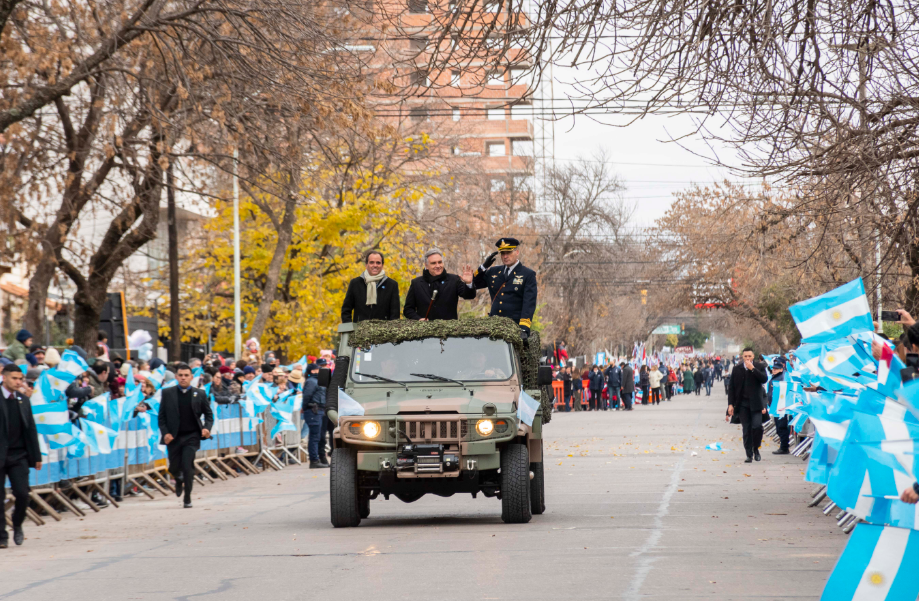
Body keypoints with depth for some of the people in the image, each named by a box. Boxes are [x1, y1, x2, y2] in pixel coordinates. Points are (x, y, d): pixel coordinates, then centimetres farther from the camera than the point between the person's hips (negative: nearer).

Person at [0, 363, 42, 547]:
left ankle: (17, 526, 20)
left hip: (19, 456, 4)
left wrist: (37, 456, 14)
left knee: (22, 494, -5)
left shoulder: (23, 400, 11)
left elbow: (30, 429, 16)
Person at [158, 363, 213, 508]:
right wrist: (165, 433, -10)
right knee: (174, 468, 7)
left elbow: (208, 414, 9)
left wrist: (207, 428, -10)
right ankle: (179, 480, 45)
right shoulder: (167, 393, 2)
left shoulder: (200, 394, 2)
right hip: (174, 437, 1)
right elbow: (161, 416, 3)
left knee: (187, 466, -13)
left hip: (192, 436, -1)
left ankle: (187, 499, -1)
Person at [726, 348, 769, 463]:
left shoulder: (759, 366, 2)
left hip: (755, 403, -1)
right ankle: (749, 454, 8)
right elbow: (731, 387, 7)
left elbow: (764, 379, -15)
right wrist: (730, 404, 1)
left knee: (757, 426, -12)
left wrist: (752, 369, -18)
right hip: (743, 403, 1)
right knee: (746, 430, 2)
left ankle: (756, 448, 11)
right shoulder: (736, 369, 5)